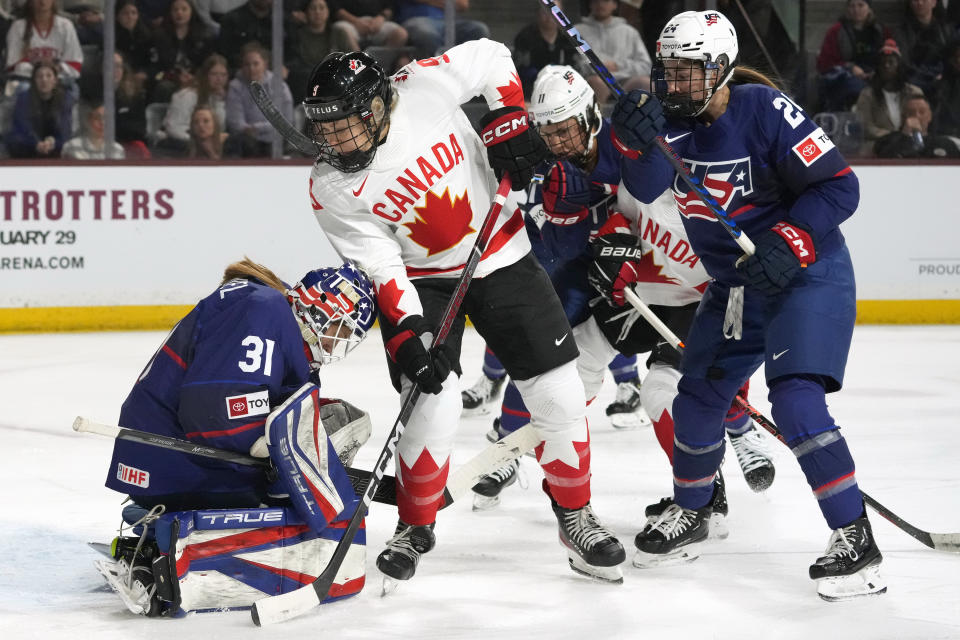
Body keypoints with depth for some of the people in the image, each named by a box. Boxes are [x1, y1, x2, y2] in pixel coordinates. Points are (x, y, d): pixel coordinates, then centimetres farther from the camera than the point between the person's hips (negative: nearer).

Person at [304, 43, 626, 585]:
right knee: (434, 401, -17)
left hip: (501, 255, 1)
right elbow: (379, 266, -18)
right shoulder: (331, 190, -18)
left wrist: (508, 123, -14)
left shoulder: (423, 86, -21)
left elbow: (490, 57, -4)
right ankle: (415, 527, 6)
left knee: (559, 394, -1)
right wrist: (404, 334, -29)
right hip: (422, 280, -1)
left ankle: (575, 515, 19)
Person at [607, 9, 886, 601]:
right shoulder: (671, 116, -3)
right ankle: (690, 513, 38)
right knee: (698, 398, 13)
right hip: (735, 281, 7)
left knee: (796, 401, -22)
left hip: (808, 272, -7)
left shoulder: (763, 110, -21)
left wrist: (788, 247, -30)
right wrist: (638, 141, -39)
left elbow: (839, 186, -20)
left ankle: (855, 540, -18)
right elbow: (649, 187, -19)